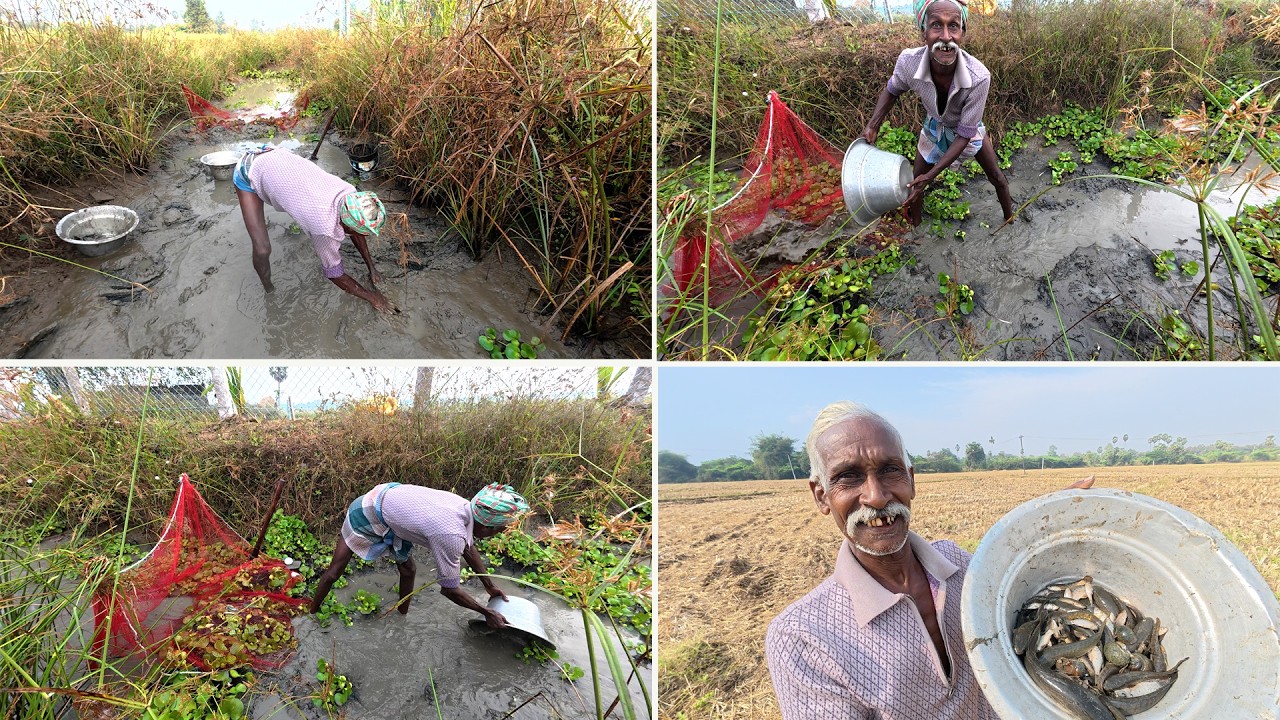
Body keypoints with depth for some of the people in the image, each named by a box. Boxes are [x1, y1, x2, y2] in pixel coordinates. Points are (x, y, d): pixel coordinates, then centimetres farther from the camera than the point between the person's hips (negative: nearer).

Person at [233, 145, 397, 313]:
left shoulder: (349, 193, -18)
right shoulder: (326, 226, -35)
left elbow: (355, 230, 4)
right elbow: (334, 273, -18)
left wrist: (371, 268, 9)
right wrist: (370, 296, -9)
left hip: (275, 156, 7)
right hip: (249, 173, -6)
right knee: (262, 250, -11)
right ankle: (269, 290, 17)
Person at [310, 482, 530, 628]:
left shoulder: (466, 507, -13)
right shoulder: (451, 536, -36)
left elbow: (469, 548, 8)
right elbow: (449, 589, -22)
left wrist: (490, 587, 15)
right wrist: (487, 613, -12)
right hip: (367, 515, -8)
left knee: (408, 570, 14)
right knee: (334, 572, 8)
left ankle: (403, 618, 33)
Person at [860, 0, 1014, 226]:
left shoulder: (978, 77, -41)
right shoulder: (909, 61, -36)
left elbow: (965, 134, -30)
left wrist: (931, 174, -34)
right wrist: (873, 126, -20)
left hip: (968, 130, -1)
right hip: (934, 128, 1)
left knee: (997, 178, 17)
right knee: (915, 185, 11)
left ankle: (1011, 220, 46)